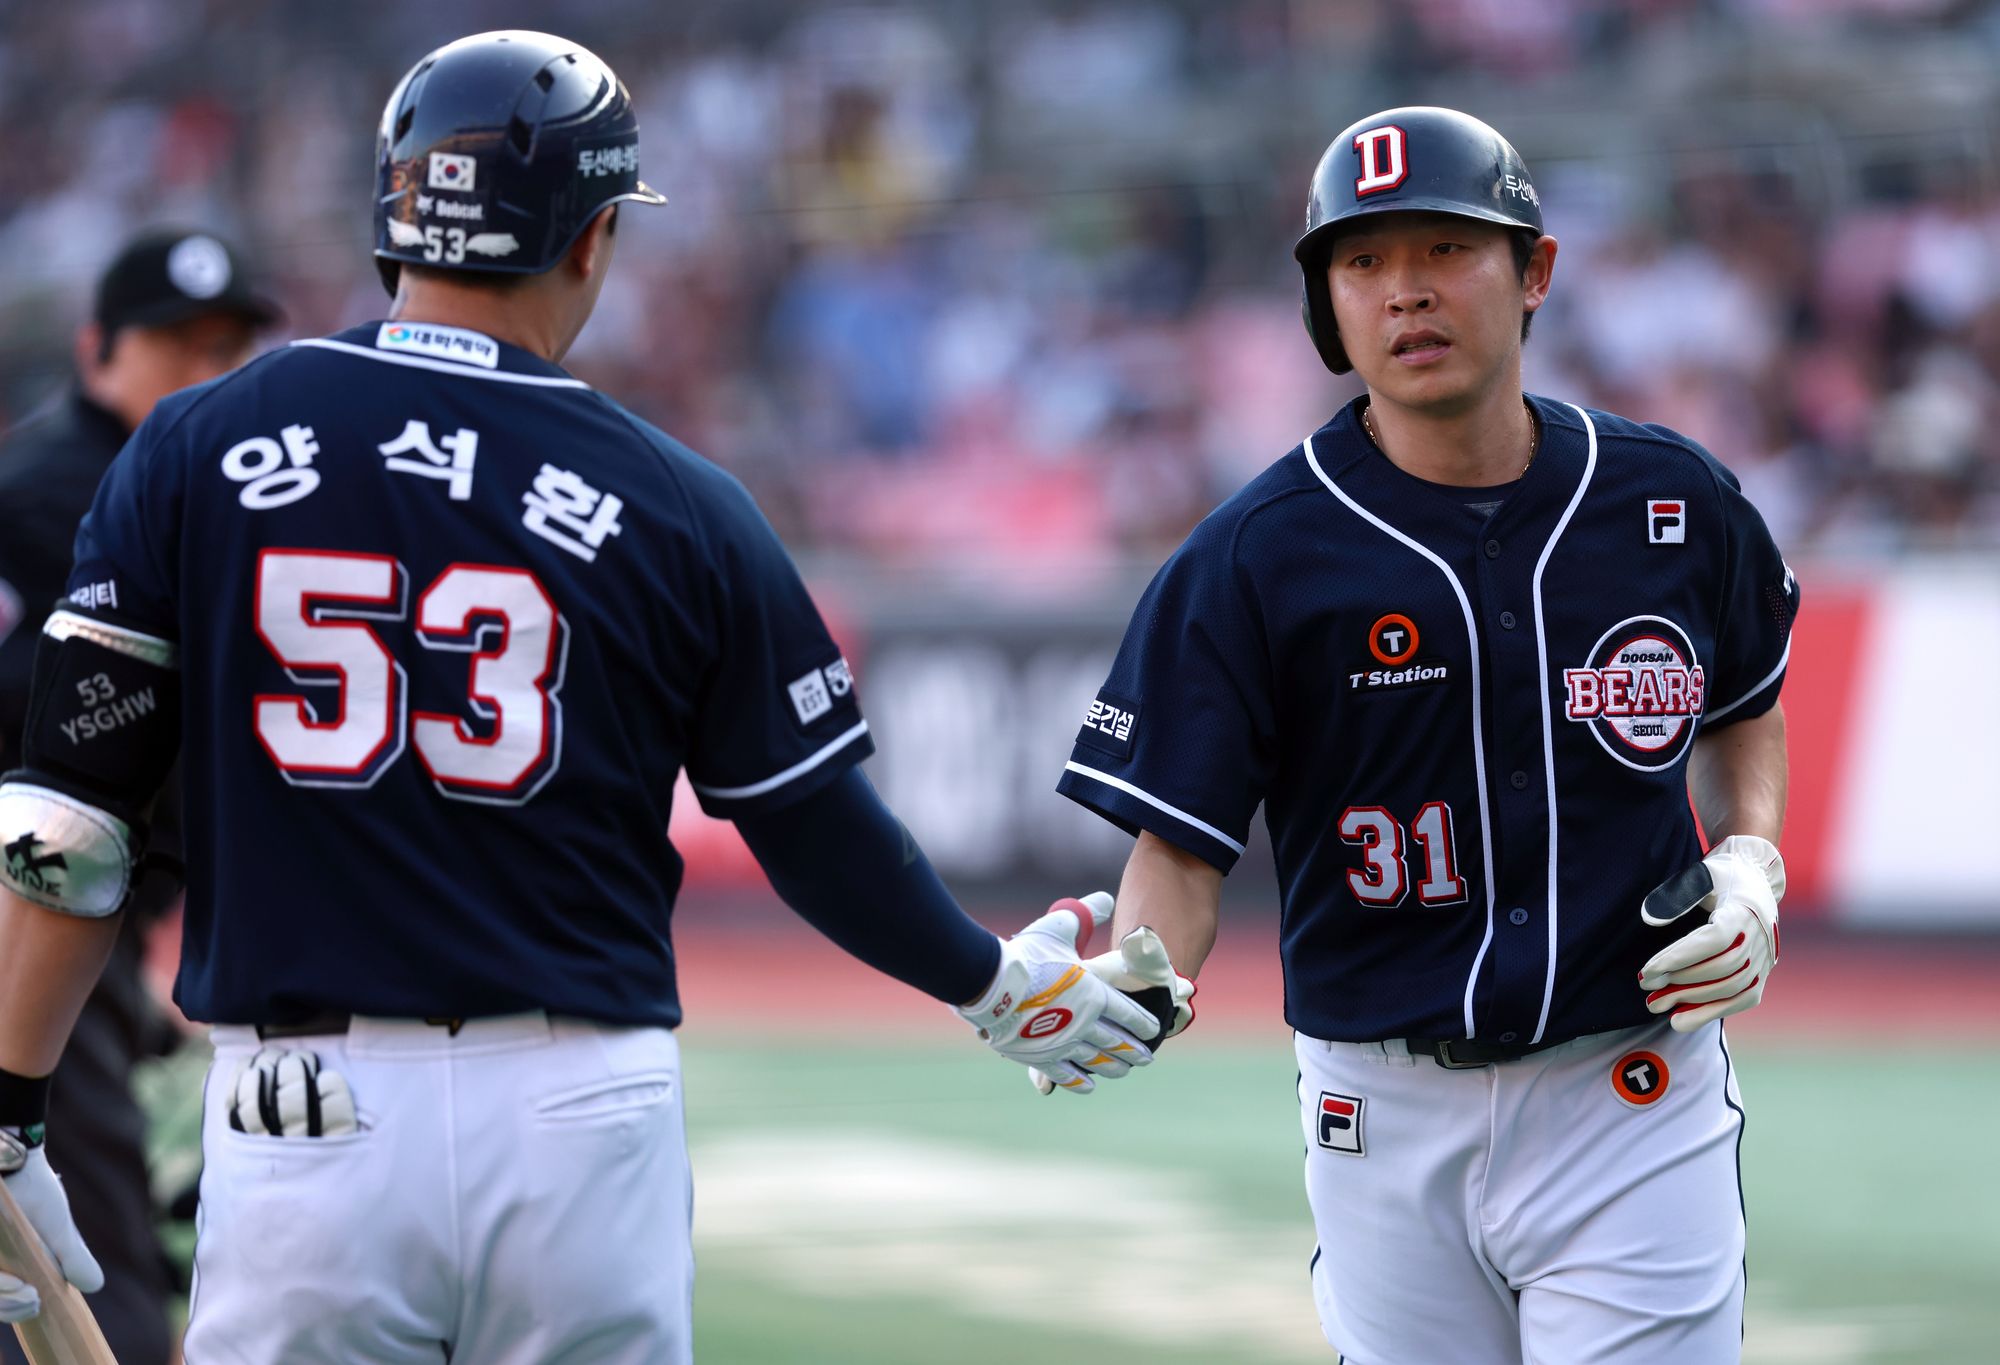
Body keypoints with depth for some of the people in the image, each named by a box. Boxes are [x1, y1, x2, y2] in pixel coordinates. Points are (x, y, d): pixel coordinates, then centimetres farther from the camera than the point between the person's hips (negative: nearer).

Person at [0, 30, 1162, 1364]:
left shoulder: (192, 453, 2)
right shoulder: (675, 504, 1)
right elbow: (825, 839, 8)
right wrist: (997, 985, 26)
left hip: (301, 1116, 0)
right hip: (581, 1108, 0)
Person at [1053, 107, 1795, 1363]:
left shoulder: (1675, 504, 2)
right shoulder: (1254, 557, -7)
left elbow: (1745, 713, 21)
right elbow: (1181, 849, -8)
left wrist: (1751, 862, 2)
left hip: (1637, 1105, 1)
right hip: (1387, 1110, 0)